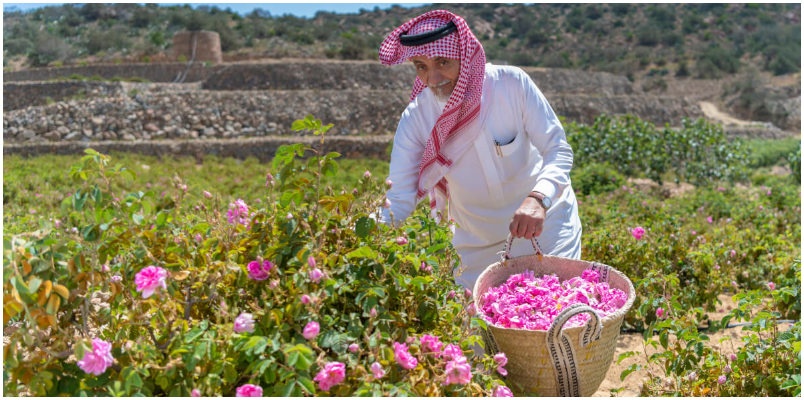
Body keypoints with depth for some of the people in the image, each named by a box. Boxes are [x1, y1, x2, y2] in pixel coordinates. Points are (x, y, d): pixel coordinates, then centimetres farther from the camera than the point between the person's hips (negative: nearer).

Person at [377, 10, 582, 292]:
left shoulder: (512, 83, -23)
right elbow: (398, 199, -20)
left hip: (545, 220, -1)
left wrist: (538, 199, -40)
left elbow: (558, 152, -20)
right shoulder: (415, 118, -18)